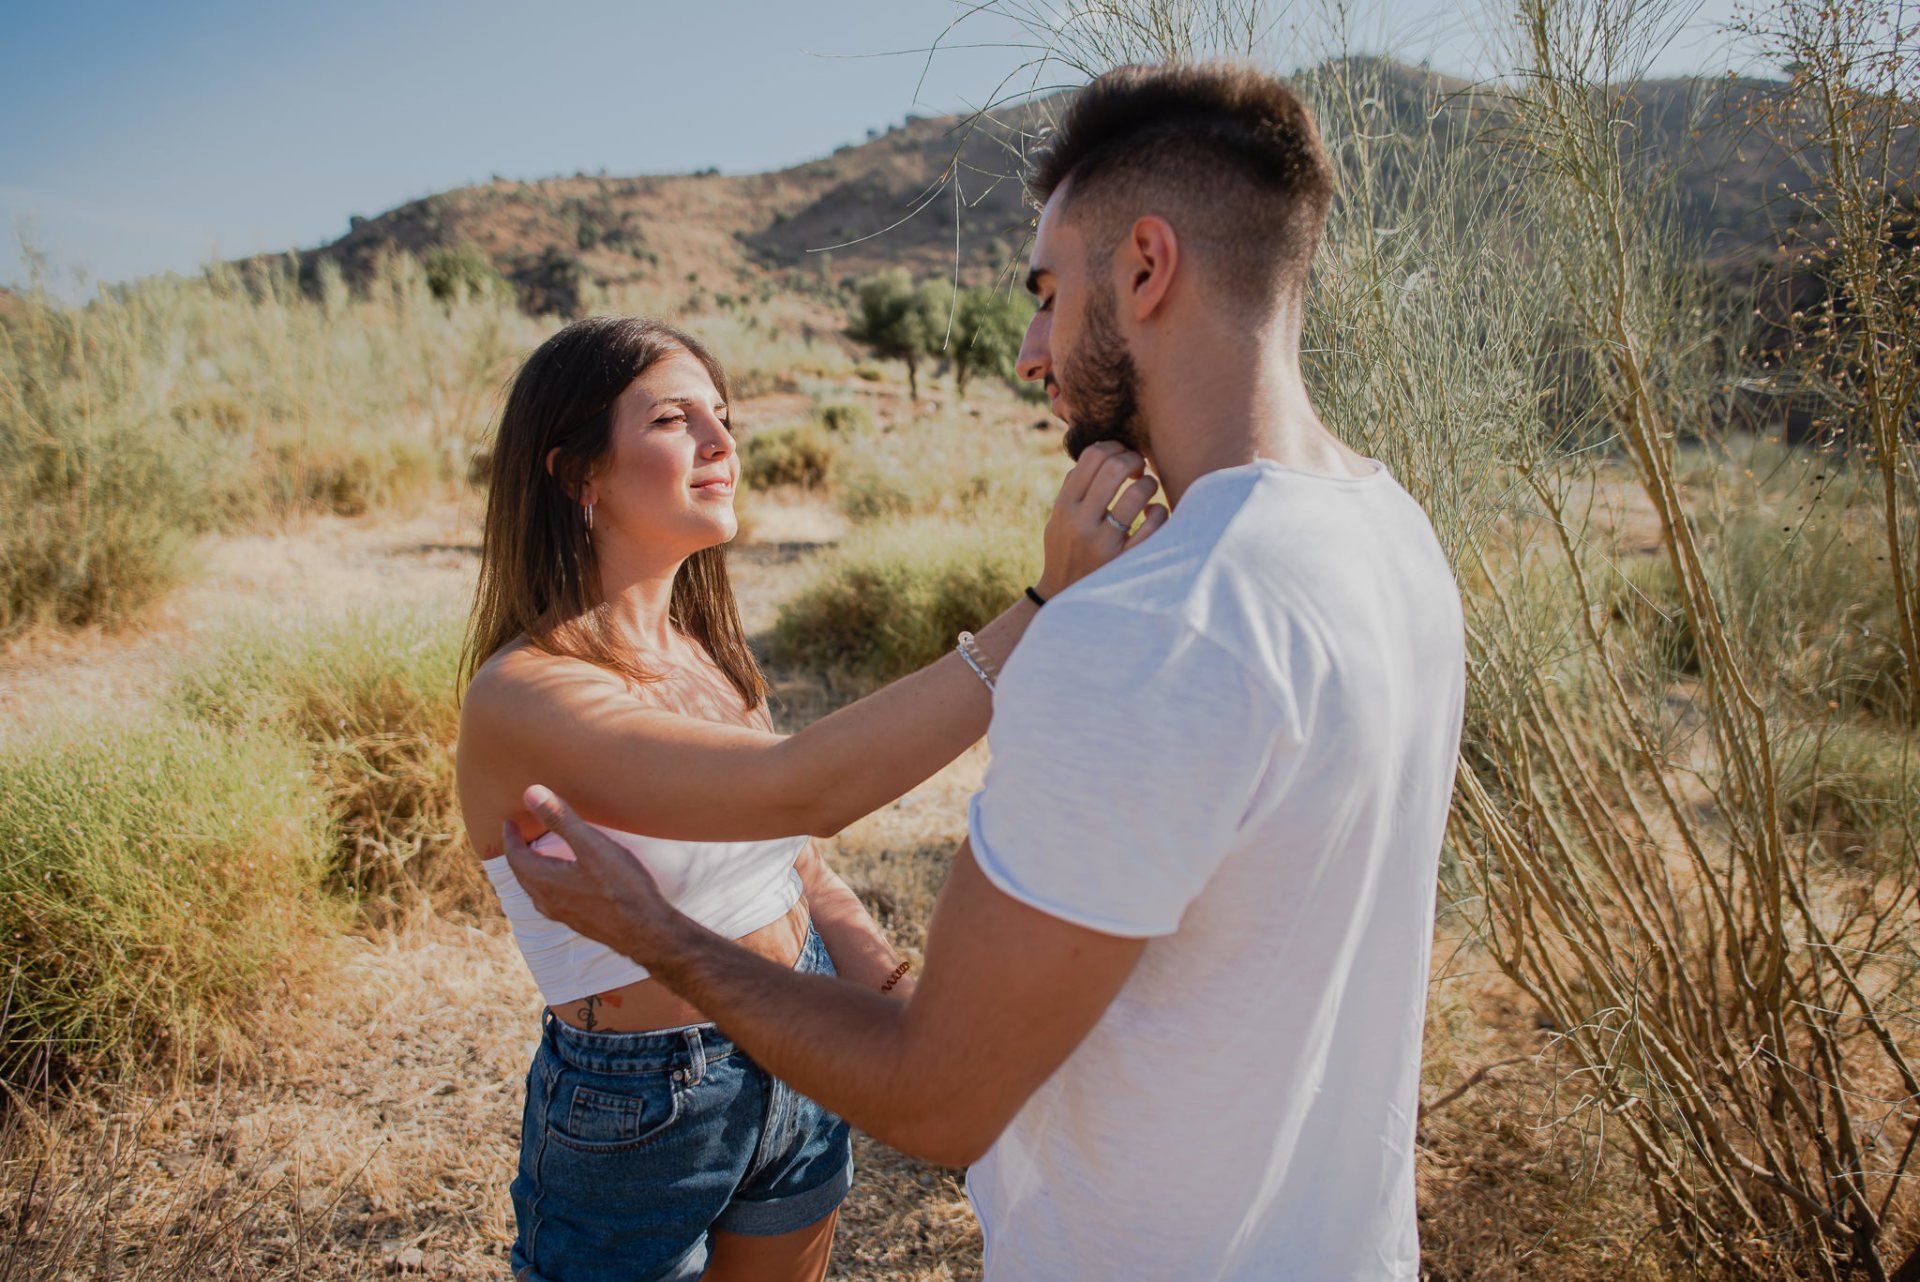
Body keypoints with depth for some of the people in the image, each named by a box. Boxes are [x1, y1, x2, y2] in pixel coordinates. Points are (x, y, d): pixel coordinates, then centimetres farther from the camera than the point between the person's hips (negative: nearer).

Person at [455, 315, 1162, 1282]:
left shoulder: (707, 650, 0)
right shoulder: (521, 695, -24)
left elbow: (793, 863, 7)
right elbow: (800, 788, -38)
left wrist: (900, 998, -9)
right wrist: (1048, 606, -41)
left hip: (798, 1071, 7)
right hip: (634, 1116, -6)